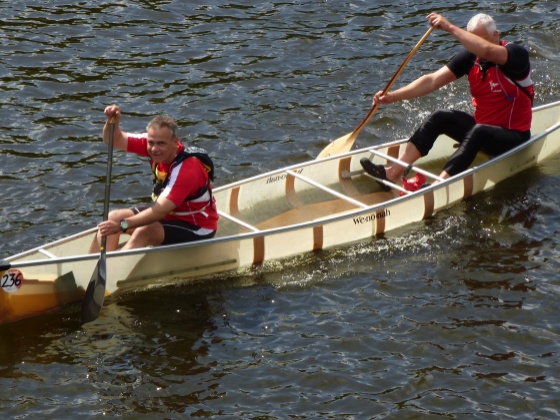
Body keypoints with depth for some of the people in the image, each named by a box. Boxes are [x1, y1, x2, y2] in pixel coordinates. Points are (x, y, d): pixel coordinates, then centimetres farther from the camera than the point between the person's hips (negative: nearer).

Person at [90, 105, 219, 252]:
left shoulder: (187, 169, -30)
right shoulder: (155, 143, -9)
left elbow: (161, 210, -36)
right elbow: (114, 140, -5)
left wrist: (123, 225, -41)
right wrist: (112, 122, -27)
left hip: (197, 229, -8)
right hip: (170, 214, 8)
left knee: (143, 233, -31)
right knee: (112, 218, -4)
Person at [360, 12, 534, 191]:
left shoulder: (517, 54, -19)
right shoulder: (471, 56, -2)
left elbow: (487, 50, -42)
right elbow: (433, 80, -9)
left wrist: (450, 27, -41)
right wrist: (394, 96, -19)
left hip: (513, 137, -6)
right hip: (482, 126, 6)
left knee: (478, 131, -34)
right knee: (441, 118, -10)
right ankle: (392, 173, -21)